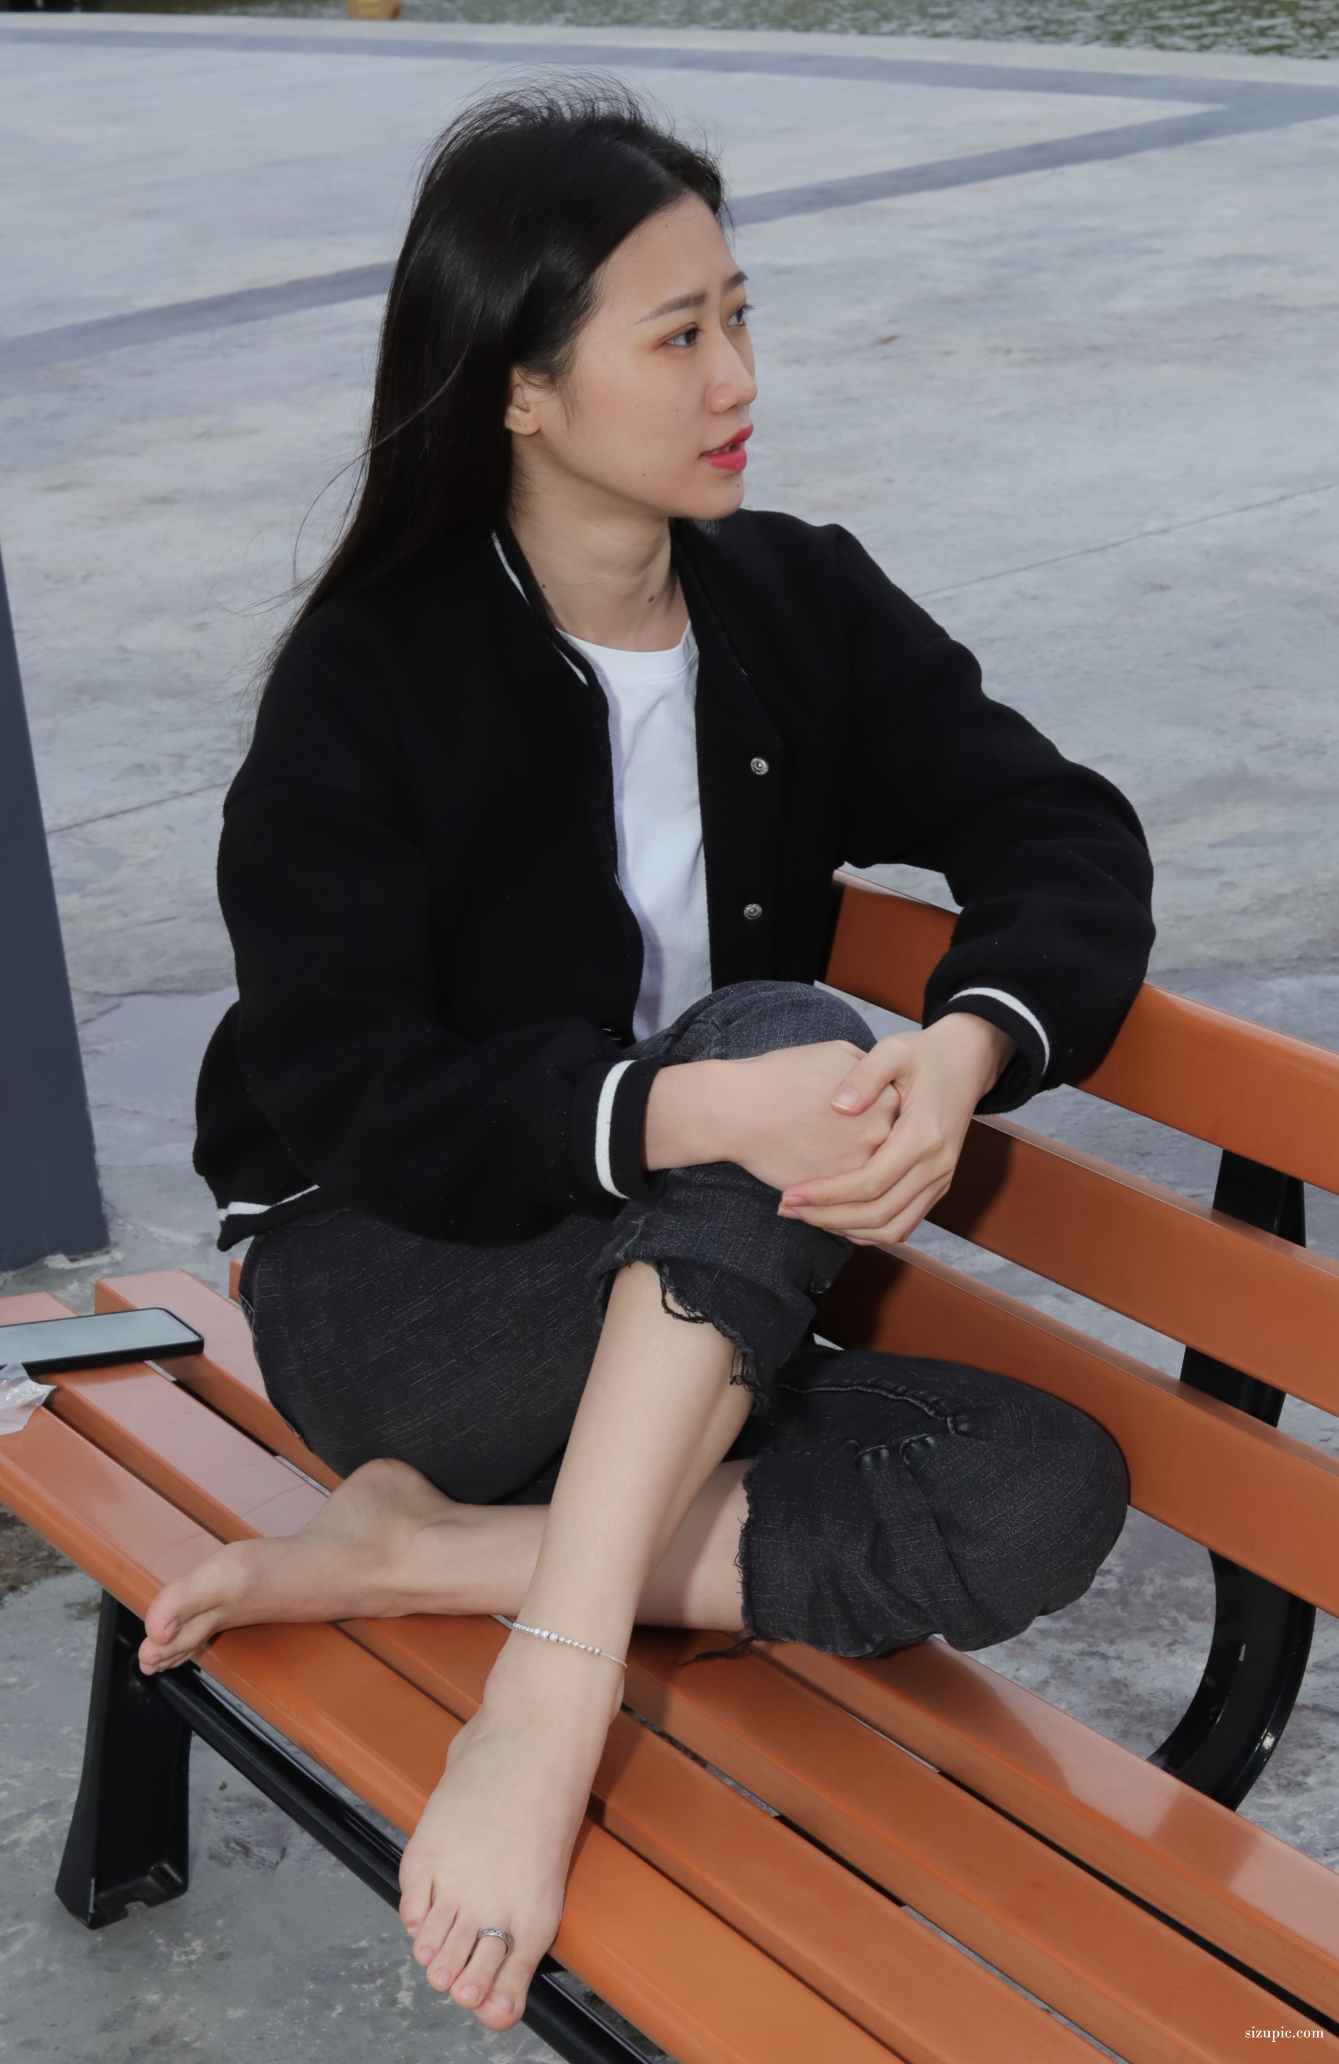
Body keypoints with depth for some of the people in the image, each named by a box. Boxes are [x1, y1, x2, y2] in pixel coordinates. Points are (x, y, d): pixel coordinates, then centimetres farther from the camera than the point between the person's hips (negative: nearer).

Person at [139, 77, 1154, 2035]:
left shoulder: (802, 601, 0)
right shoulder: (370, 674, -13)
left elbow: (1067, 833, -8)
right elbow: (353, 1098, -19)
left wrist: (968, 1048, -31)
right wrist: (696, 1111, -36)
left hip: (676, 1324, 5)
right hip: (381, 1290, -5)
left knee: (1051, 1491, -21)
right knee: (784, 1036, -32)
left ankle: (426, 1547, -19)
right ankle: (554, 1699, -34)